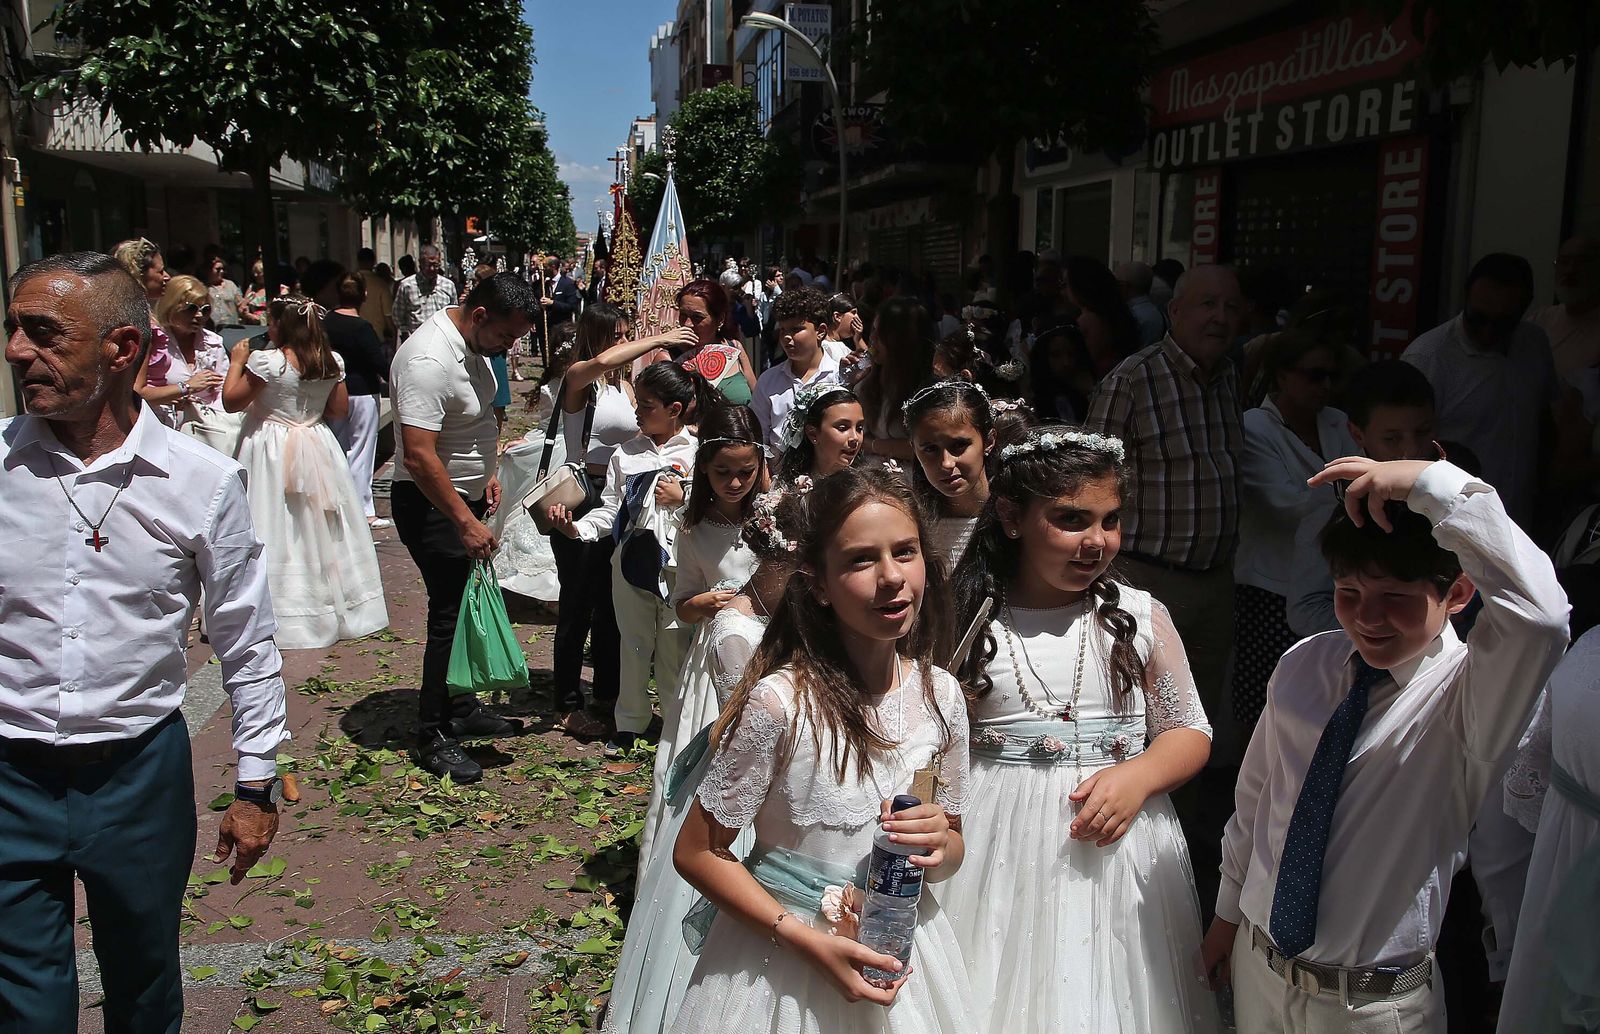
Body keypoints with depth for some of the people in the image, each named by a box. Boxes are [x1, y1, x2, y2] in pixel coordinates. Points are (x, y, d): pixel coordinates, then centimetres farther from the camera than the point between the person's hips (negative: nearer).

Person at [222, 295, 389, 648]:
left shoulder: (266, 361, -16)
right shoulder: (332, 362, -2)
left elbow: (231, 401, -8)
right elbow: (340, 410, 6)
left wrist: (237, 361, 3)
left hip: (273, 453, -5)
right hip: (318, 446, 5)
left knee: (277, 532, 0)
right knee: (319, 529, 15)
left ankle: (283, 615, 3)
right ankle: (338, 609, 22)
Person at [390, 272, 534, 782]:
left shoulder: (474, 343, 4)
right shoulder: (429, 359, -27)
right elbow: (418, 456, -31)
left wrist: (486, 471, 14)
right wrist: (465, 521, -29)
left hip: (465, 495, 10)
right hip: (431, 505, -10)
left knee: (466, 609, 17)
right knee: (450, 613, -5)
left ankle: (460, 707, 31)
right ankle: (433, 736, 6)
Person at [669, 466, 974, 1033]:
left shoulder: (941, 696, -9)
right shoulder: (779, 702, -22)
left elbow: (950, 854, 5)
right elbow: (697, 852, -13)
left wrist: (940, 844, -17)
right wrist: (807, 940, -20)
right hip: (783, 951, -4)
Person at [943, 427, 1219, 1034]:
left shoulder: (1142, 617, 1)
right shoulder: (966, 621, -3)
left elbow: (1190, 731, 5)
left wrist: (1138, 776, -12)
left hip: (1113, 844, 2)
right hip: (999, 845, -1)